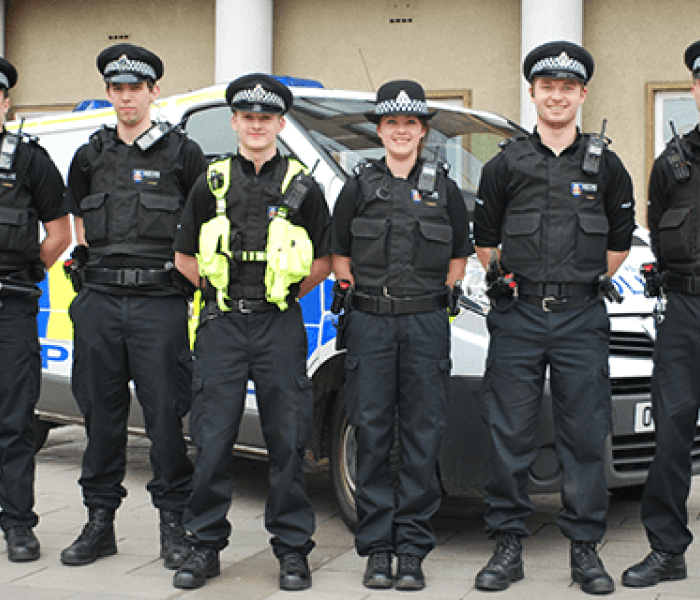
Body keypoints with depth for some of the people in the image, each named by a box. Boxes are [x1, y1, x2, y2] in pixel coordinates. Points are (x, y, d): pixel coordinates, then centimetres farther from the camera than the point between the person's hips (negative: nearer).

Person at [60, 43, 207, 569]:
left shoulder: (181, 153, 4)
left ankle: (174, 524, 8)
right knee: (101, 412, 7)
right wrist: (94, 263, 12)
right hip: (99, 302, 4)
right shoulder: (91, 156, 15)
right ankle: (100, 521, 17)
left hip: (159, 302, -4)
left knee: (165, 414, -3)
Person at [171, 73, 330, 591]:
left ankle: (292, 549, 12)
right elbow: (185, 257, 15)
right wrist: (221, 288, 7)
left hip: (279, 326, -1)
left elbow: (325, 260, 10)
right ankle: (205, 546, 13)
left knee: (288, 441, 2)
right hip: (222, 325, 1)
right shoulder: (211, 184, 9)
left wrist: (287, 291, 3)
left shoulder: (302, 186, 6)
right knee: (212, 441, 1)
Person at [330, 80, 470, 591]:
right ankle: (378, 549, 9)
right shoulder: (360, 185, 8)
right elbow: (339, 256, 13)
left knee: (423, 437, 0)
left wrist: (433, 296, 3)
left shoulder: (443, 187, 9)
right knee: (373, 436, 1)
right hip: (370, 324, 0)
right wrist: (366, 293, 3)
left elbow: (459, 259, 14)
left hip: (426, 324, 0)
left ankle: (412, 549, 7)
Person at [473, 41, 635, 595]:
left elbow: (621, 239, 17)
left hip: (582, 319, 1)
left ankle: (585, 549, 12)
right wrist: (505, 278, 6)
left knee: (586, 435, 2)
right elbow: (483, 237, 14)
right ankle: (508, 546, 11)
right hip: (517, 319, 0)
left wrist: (590, 282, 11)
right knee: (510, 435, 1)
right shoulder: (507, 164, 7)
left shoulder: (604, 165, 9)